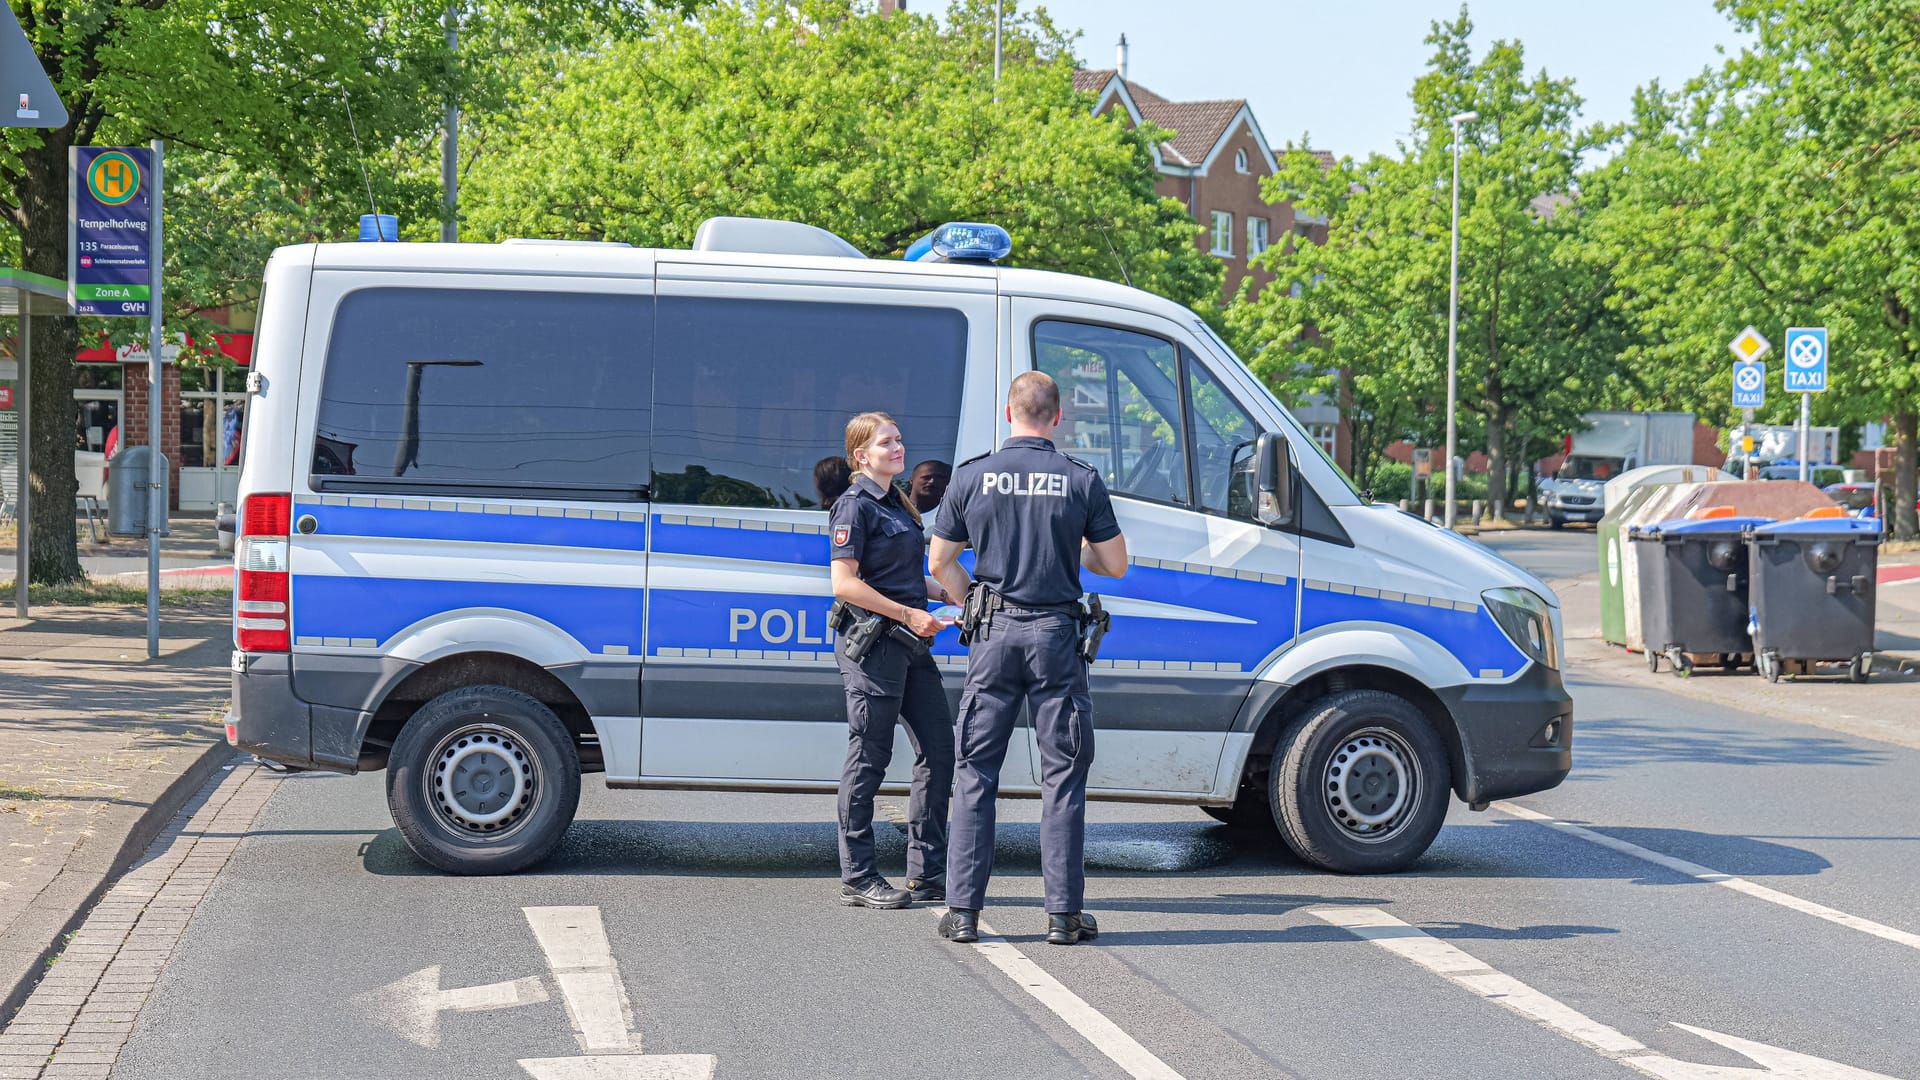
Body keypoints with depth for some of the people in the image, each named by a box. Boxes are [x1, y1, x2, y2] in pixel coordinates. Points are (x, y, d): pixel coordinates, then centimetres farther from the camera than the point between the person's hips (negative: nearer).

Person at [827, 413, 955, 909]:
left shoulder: (898, 505, 18)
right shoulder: (856, 505, -9)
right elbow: (845, 584, -17)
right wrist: (908, 614, -17)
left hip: (909, 644, 9)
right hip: (871, 643, -9)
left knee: (938, 747, 8)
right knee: (869, 757, -3)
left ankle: (927, 872, 15)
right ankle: (857, 878, 4)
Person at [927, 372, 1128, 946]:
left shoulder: (971, 476, 1)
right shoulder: (1082, 480, -3)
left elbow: (939, 564, 6)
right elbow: (1115, 564, 3)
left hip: (994, 637, 1)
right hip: (1056, 635, -1)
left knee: (976, 771, 8)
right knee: (1063, 774, 5)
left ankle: (963, 910, 6)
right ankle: (1064, 913, 5)